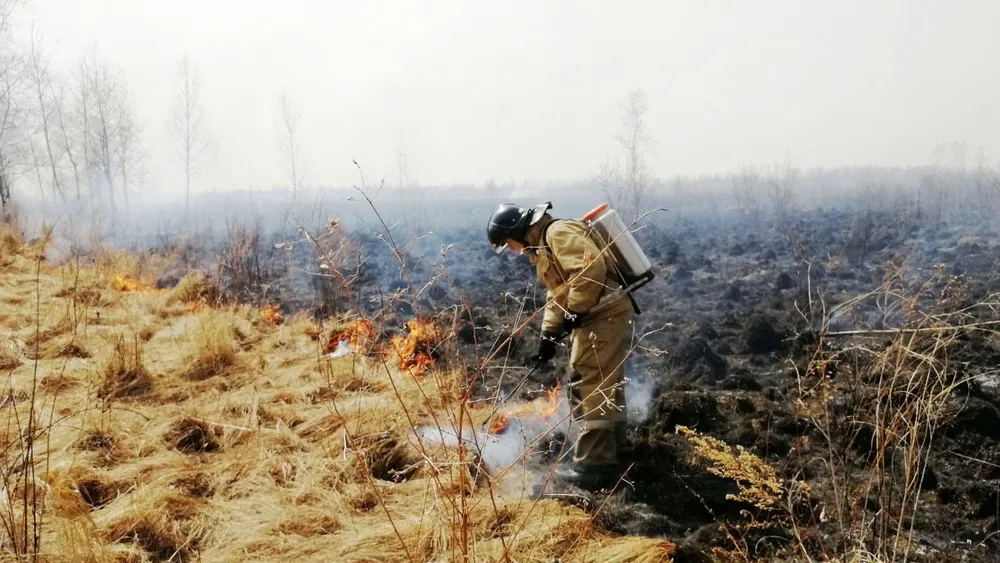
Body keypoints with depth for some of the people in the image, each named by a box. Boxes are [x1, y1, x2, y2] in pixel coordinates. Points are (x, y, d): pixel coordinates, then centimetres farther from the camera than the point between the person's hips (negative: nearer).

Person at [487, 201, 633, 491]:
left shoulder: (559, 233, -14)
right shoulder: (543, 247, 20)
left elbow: (591, 269, -27)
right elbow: (556, 296, 26)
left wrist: (575, 312, -20)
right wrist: (549, 335, 19)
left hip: (602, 315, -11)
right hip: (607, 315, 11)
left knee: (587, 388, -9)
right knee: (606, 387, 17)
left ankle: (594, 466, -5)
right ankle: (611, 454, 27)